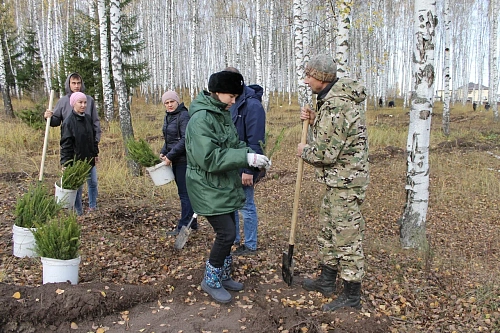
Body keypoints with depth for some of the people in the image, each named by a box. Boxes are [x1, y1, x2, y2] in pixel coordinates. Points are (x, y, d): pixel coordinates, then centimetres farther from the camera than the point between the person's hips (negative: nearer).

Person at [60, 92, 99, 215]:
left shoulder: (88, 118, 7)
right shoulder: (68, 121, -12)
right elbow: (65, 144, -14)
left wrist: (95, 153, 16)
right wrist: (65, 164, -17)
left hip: (88, 159, 6)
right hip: (75, 160, -6)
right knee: (76, 187, 3)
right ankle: (78, 213, 13)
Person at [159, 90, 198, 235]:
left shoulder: (184, 116, -14)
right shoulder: (168, 117, 13)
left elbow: (185, 140, -21)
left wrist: (170, 155, -19)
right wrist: (163, 152, 4)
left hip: (184, 160, -9)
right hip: (176, 160, 9)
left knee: (184, 193, -3)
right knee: (184, 192, 14)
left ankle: (184, 227, 4)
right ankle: (192, 223, 25)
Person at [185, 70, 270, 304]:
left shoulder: (222, 114, 10)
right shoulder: (201, 119, -21)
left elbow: (234, 144, 17)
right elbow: (209, 158, -28)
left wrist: (252, 155, -2)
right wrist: (246, 158, -30)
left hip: (225, 187, 9)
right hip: (209, 190, -9)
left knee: (227, 232, 15)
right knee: (227, 233, -8)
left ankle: (223, 276, 34)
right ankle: (211, 281, 13)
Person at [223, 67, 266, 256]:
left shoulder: (252, 105, -18)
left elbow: (255, 142, -22)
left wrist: (249, 169, -23)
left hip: (243, 167, -9)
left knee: (247, 206, 4)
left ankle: (250, 245, 20)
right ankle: (234, 239, 34)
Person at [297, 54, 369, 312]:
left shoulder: (335, 106, -24)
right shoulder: (333, 98, 11)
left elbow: (326, 153, -25)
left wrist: (304, 151, -6)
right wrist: (313, 121, 4)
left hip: (344, 182, -11)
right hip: (337, 179, 11)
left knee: (346, 236, 1)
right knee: (328, 230, 20)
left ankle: (352, 296, 16)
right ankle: (327, 280, 36)